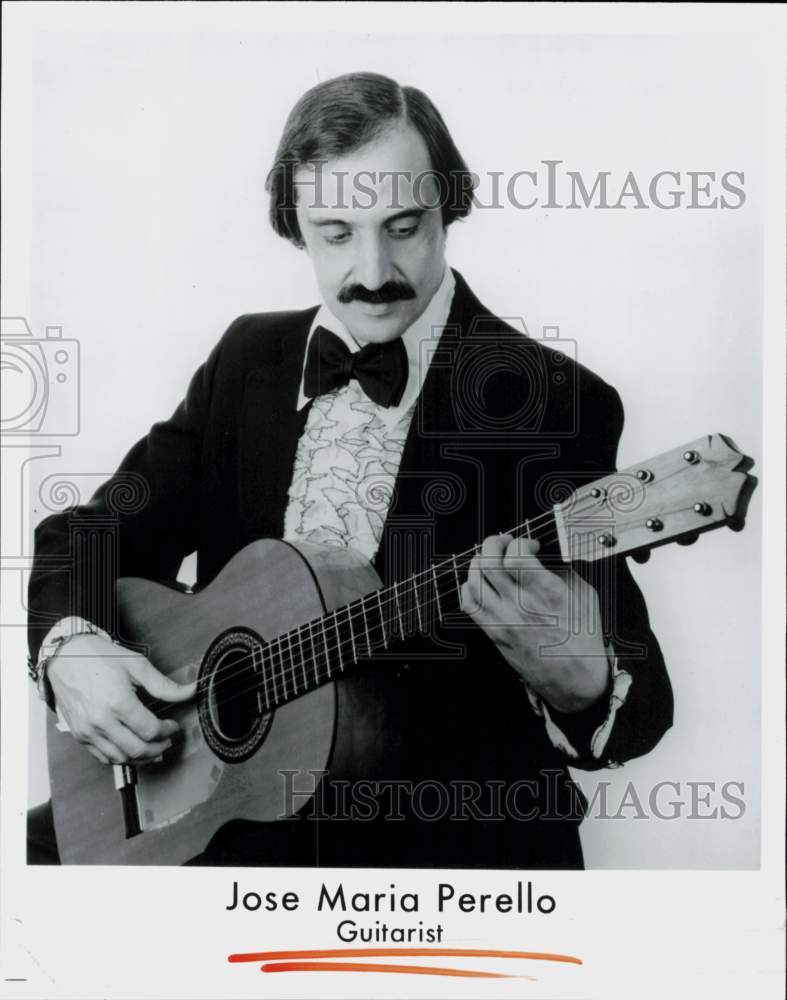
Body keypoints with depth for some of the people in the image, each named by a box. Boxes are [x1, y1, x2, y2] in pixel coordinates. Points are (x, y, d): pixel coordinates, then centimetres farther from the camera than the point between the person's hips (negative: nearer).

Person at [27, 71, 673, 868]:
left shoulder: (554, 402, -12)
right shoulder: (248, 356, 4)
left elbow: (635, 689, -13)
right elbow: (90, 533, 8)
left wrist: (580, 682, -36)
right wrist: (72, 648, -12)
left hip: (450, 826, -2)